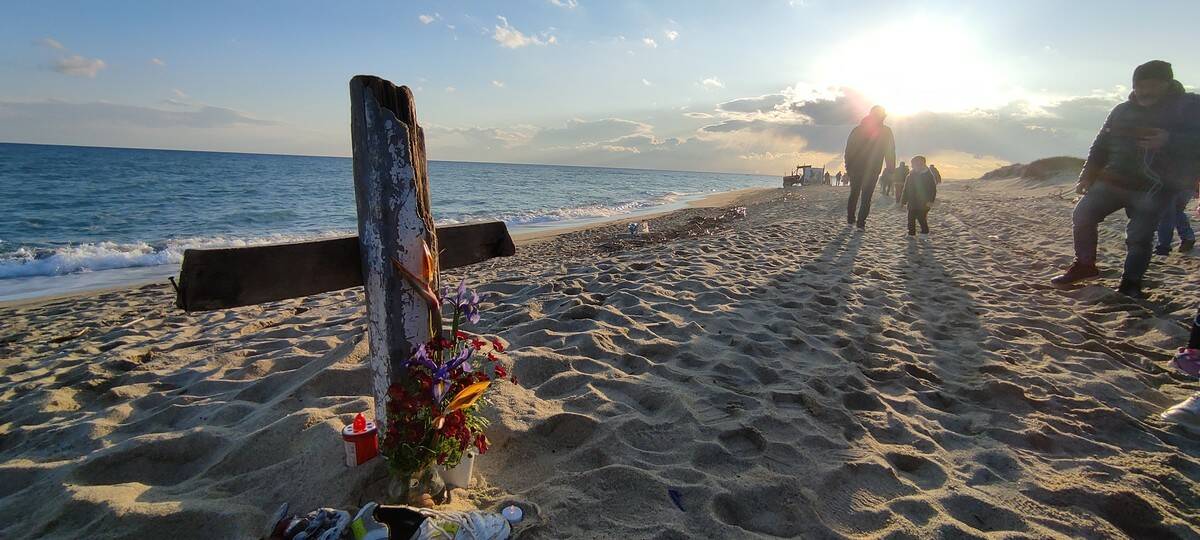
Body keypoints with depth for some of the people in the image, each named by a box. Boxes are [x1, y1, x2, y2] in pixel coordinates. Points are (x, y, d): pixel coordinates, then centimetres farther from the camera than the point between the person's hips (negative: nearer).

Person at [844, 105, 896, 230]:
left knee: (854, 194, 16)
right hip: (873, 170, -2)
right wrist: (890, 169, 4)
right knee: (866, 196, 1)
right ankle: (861, 222, -8)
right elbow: (890, 152, -2)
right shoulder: (886, 131, -1)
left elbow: (849, 149, 3)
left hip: (855, 169, 2)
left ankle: (850, 218, 17)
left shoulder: (858, 129, 5)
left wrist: (848, 168, 7)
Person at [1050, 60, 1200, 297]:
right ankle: (1084, 265, 8)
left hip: (1154, 187, -4)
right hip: (1114, 179, 5)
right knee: (1082, 215, -5)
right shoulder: (1122, 111, 12)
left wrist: (1169, 141, -28)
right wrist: (1087, 176, 11)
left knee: (1139, 236, -6)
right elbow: (1101, 146, 16)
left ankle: (1131, 284, 6)